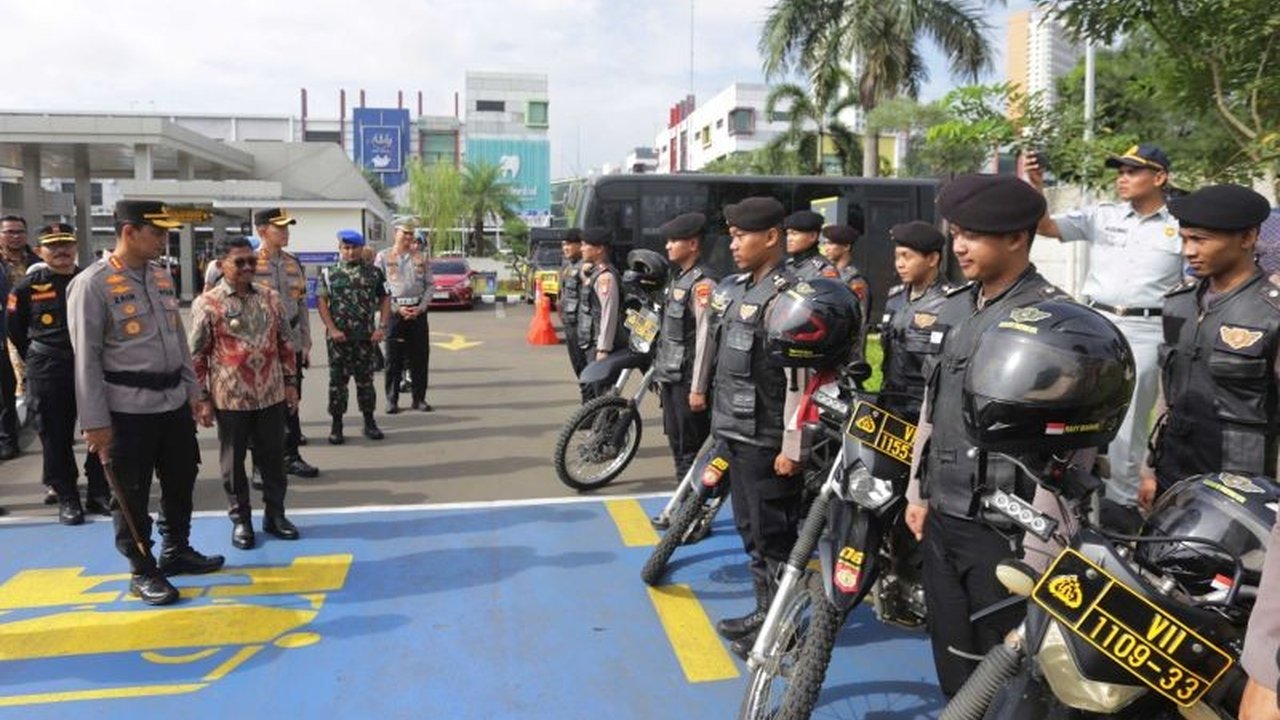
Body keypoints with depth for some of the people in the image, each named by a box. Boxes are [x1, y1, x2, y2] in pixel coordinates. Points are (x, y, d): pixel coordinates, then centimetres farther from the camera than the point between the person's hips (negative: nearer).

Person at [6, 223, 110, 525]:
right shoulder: (28, 286, -1)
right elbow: (16, 330, 8)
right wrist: (36, 361, 9)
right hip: (47, 373, -1)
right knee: (56, 435, 4)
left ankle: (99, 494, 17)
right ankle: (67, 498, 15)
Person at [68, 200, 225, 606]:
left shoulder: (162, 276, 9)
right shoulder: (92, 284, -12)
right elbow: (86, 358, -13)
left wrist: (192, 390, 15)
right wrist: (95, 421, -14)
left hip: (173, 401, 7)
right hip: (128, 408, -7)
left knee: (181, 480, 17)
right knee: (132, 493, 6)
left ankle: (177, 551, 36)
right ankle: (143, 572, 20)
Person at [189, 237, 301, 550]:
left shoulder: (270, 297, 5)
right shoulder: (207, 303, -8)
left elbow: (284, 342, 11)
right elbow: (196, 355, -6)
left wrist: (290, 382, 8)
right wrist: (202, 398, -7)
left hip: (271, 394, 4)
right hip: (230, 397, -3)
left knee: (273, 456, 11)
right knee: (234, 461, 9)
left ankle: (275, 514, 25)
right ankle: (241, 519, 22)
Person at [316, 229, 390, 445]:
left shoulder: (374, 273, 7)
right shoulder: (329, 274, 4)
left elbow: (384, 300, 7)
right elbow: (322, 302, 0)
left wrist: (382, 327, -3)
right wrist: (332, 330, -10)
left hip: (366, 336, 1)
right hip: (338, 336, -1)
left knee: (365, 379, 7)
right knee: (338, 380, 3)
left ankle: (369, 423, 17)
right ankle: (336, 425, 11)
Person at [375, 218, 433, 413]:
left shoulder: (421, 257, 10)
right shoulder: (383, 256, 3)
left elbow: (429, 285, 8)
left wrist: (421, 307, -7)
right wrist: (397, 308, -10)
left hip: (418, 310, 2)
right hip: (394, 310, -2)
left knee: (420, 356, 3)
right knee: (394, 358, -1)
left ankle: (419, 398, 11)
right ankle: (392, 400, 6)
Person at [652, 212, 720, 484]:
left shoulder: (703, 283, -16)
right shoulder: (678, 278, 14)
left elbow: (705, 338, -20)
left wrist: (698, 388, -21)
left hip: (687, 380, -10)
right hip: (670, 377, 10)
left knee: (692, 448, -2)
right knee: (676, 443, 17)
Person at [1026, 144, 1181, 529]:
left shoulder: (1180, 229, 2)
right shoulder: (1100, 215, 6)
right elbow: (1046, 227, -5)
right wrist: (1036, 188, -21)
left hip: (1145, 332, -2)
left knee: (1128, 420, 4)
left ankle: (1122, 499, 15)